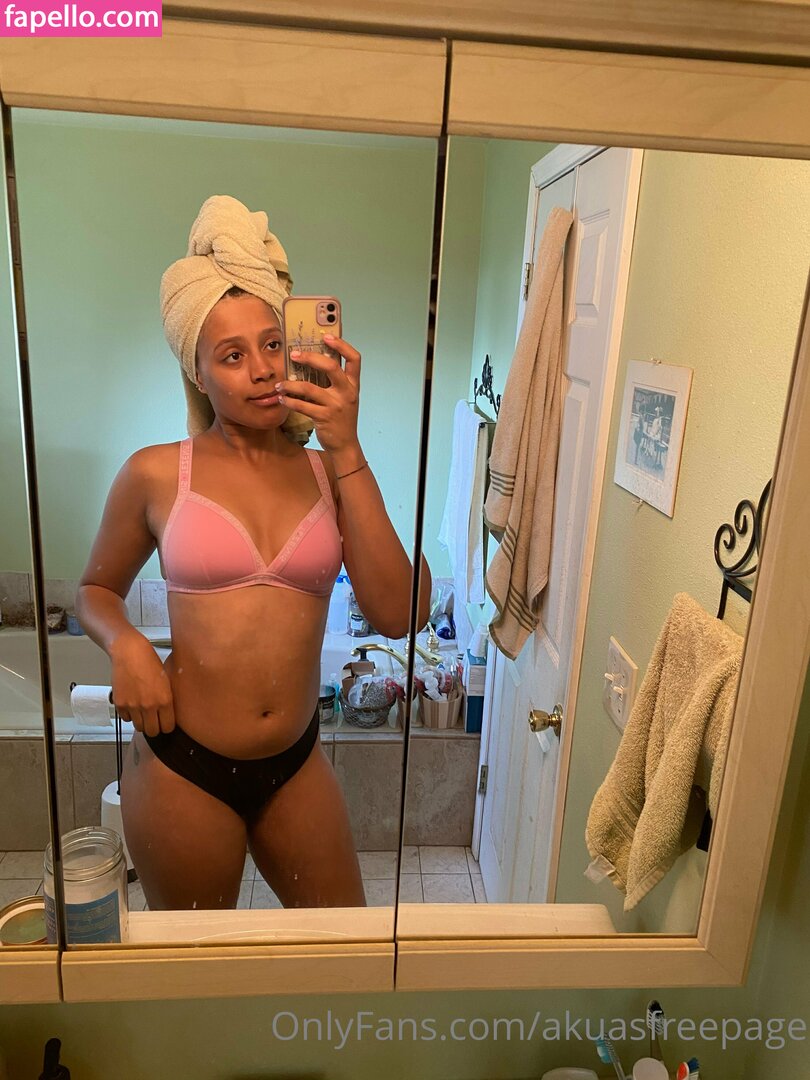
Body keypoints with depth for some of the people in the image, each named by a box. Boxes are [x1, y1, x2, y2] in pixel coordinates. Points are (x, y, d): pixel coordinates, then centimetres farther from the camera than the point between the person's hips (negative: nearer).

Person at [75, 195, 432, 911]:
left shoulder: (331, 473, -3)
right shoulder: (156, 475, -7)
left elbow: (399, 615, -16)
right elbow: (96, 589, 9)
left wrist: (345, 451, -20)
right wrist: (125, 645, -14)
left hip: (296, 764, 2)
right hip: (182, 769, -2)